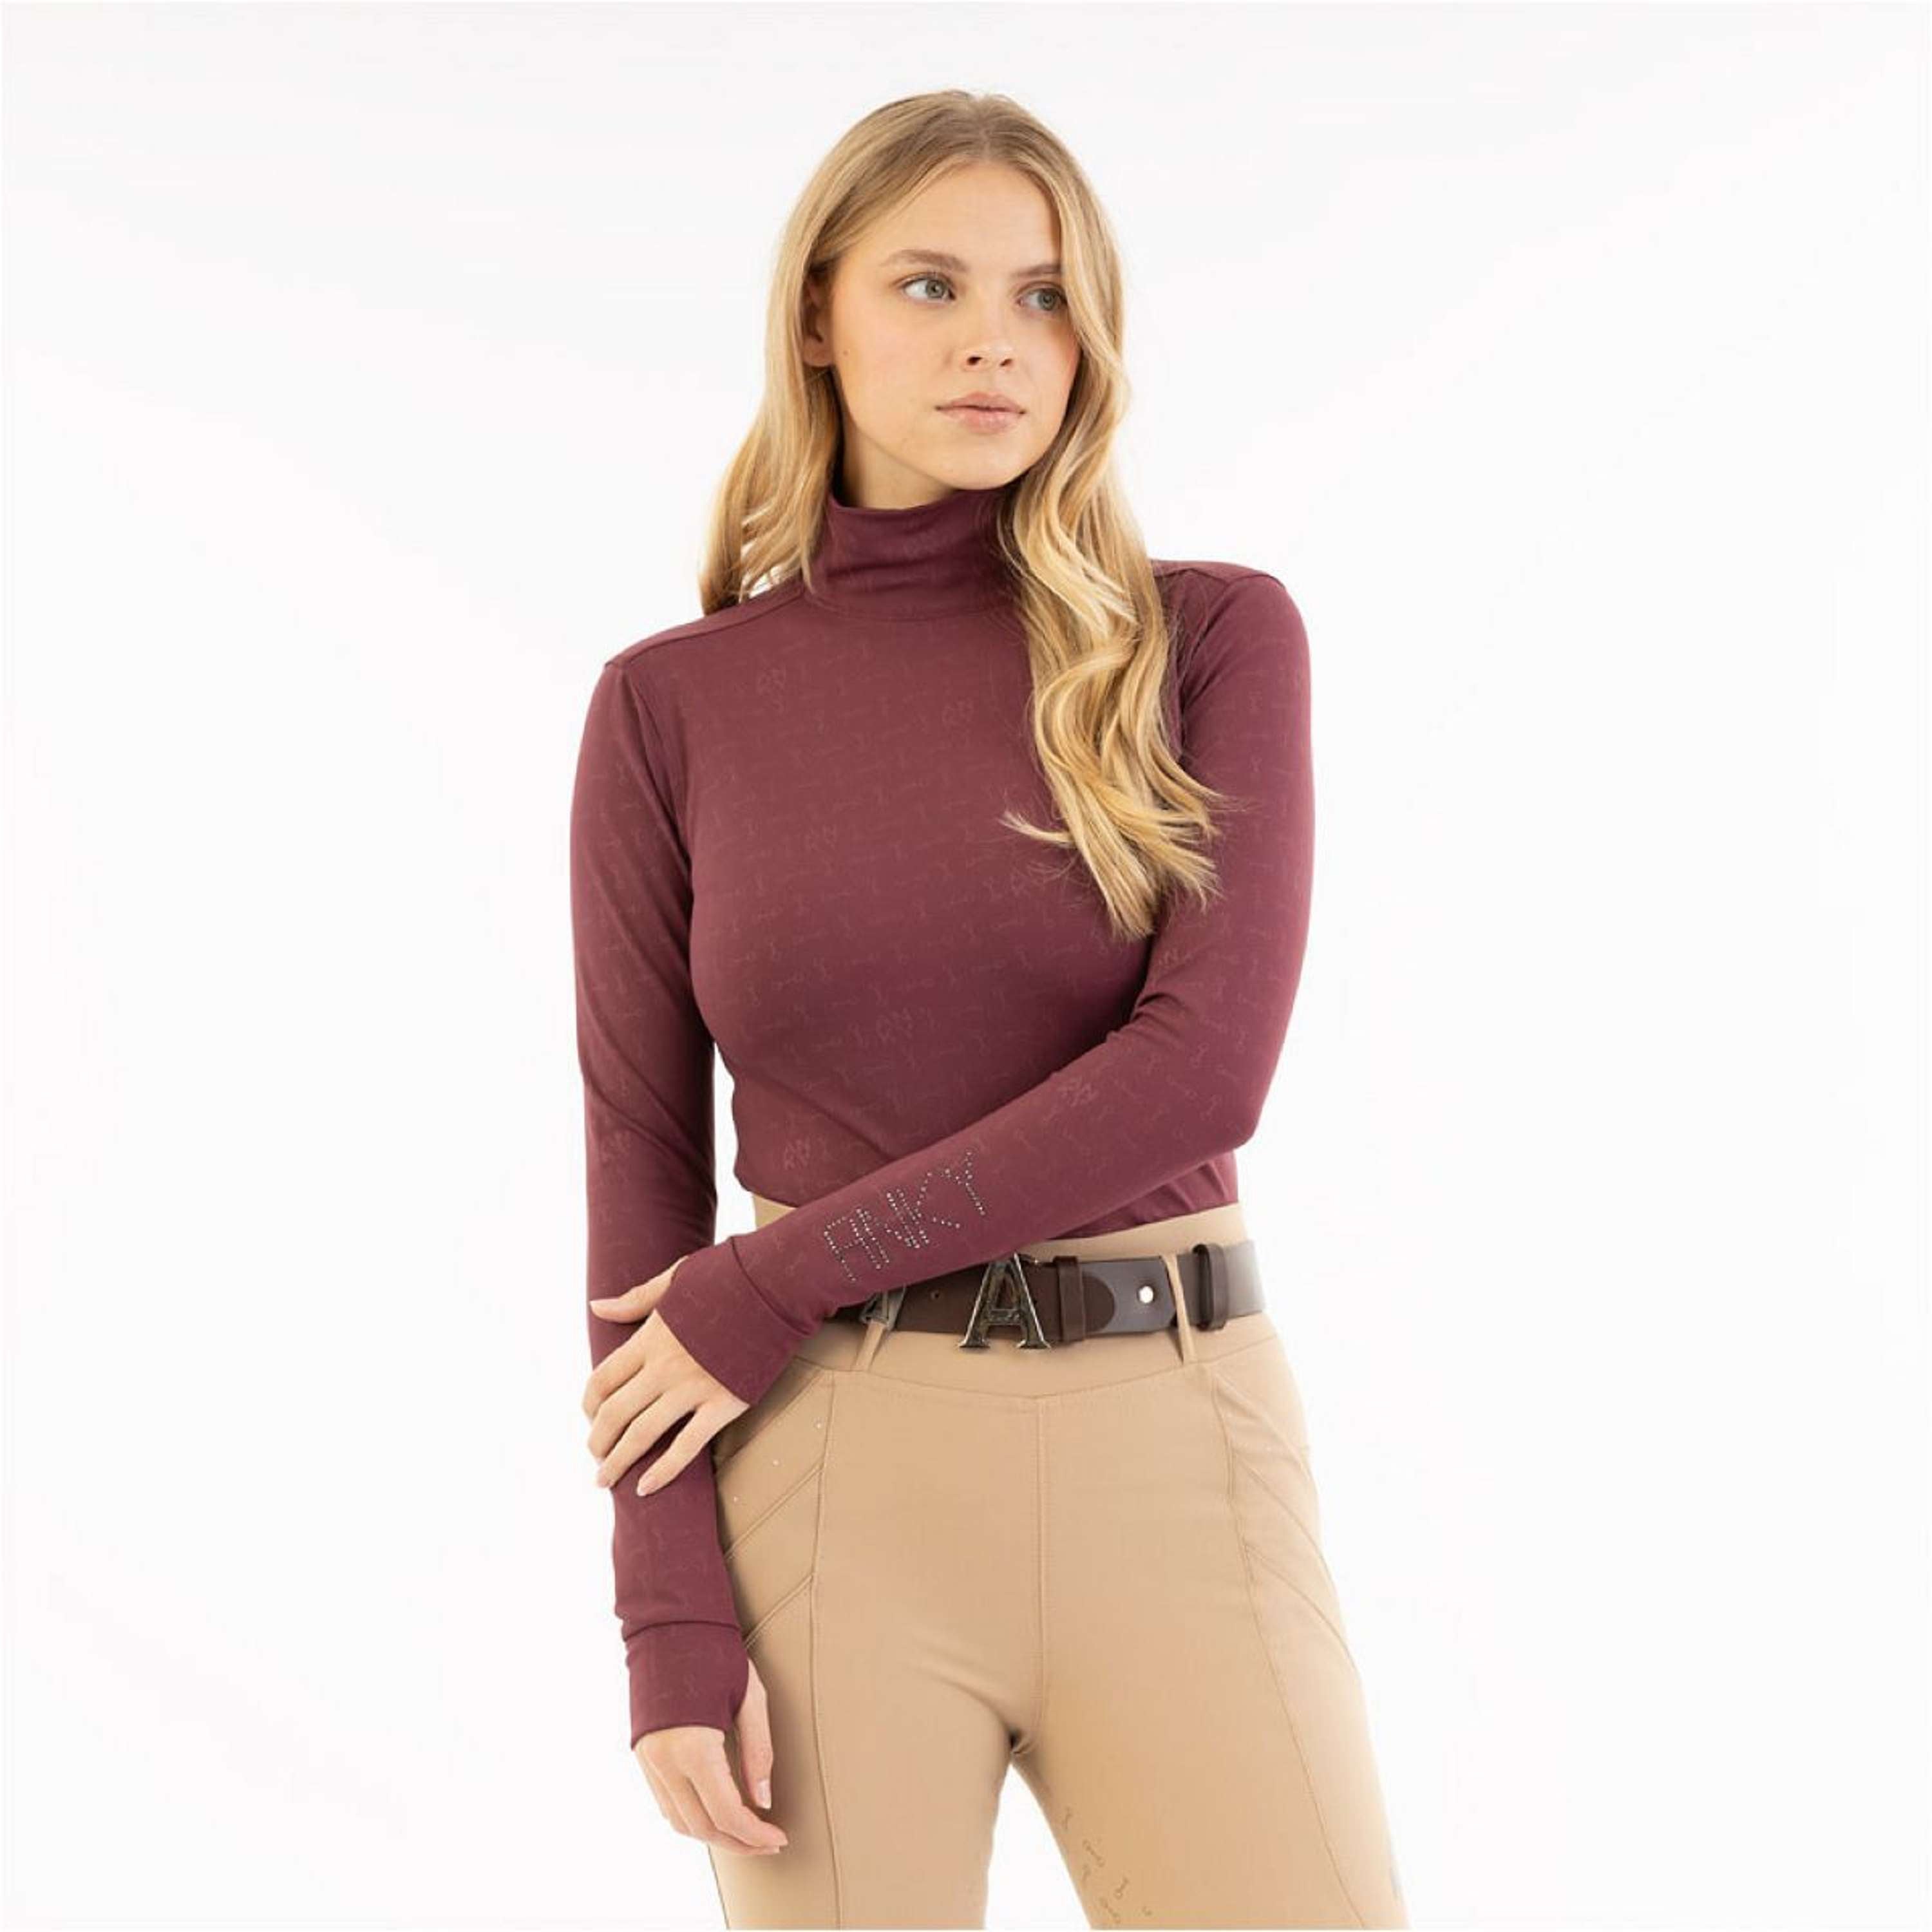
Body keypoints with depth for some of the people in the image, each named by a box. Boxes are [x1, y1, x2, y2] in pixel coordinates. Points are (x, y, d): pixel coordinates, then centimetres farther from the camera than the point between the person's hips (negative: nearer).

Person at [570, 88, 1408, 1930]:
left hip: (1172, 1455, 0)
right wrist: (672, 1620, -5)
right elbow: (644, 1167, 2)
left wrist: (772, 1289, -12)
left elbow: (1204, 1069, -11)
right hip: (830, 1474, 0)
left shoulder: (1217, 638, 1)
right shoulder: (672, 708, 4)